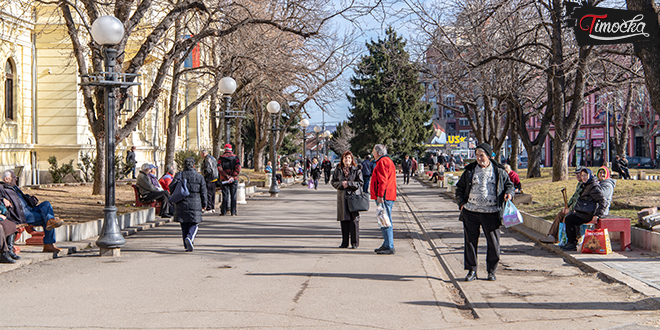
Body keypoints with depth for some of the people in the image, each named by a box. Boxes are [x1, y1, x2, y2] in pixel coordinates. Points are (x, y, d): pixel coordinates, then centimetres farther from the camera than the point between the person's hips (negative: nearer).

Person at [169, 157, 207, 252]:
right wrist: (204, 204, 15)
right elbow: (203, 192, 4)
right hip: (195, 204, -1)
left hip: (182, 204, 1)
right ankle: (190, 238, -19)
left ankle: (187, 246, 11)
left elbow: (171, 187, -6)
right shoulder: (199, 177, 0)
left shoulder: (180, 175, 0)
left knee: (184, 225, 10)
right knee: (194, 223, 8)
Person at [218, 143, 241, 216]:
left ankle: (223, 211, 2)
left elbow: (219, 169, -10)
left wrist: (227, 177, -13)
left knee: (225, 195, 4)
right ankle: (233, 212, 2)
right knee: (233, 196, 4)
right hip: (234, 180, 0)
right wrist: (232, 177, -13)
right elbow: (238, 168, -12)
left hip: (224, 179, 0)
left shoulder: (221, 158, 2)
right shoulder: (235, 157, 1)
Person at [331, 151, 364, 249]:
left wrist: (349, 183, -14)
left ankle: (355, 243, 1)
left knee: (354, 219, -5)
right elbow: (333, 182, 9)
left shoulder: (357, 169, 0)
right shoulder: (338, 170, 10)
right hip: (342, 197, 3)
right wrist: (341, 184, -11)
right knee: (343, 219, 5)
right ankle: (344, 242, 12)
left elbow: (361, 182, -4)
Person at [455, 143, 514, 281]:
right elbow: (459, 188, 16)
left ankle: (491, 271, 16)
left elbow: (509, 184, 17)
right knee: (470, 241, 3)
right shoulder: (470, 170, 8)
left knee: (493, 243, 3)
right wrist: (461, 203, 4)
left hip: (491, 213, -1)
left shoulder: (499, 171, 6)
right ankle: (472, 271, 12)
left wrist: (509, 193, -5)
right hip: (471, 213, 1)